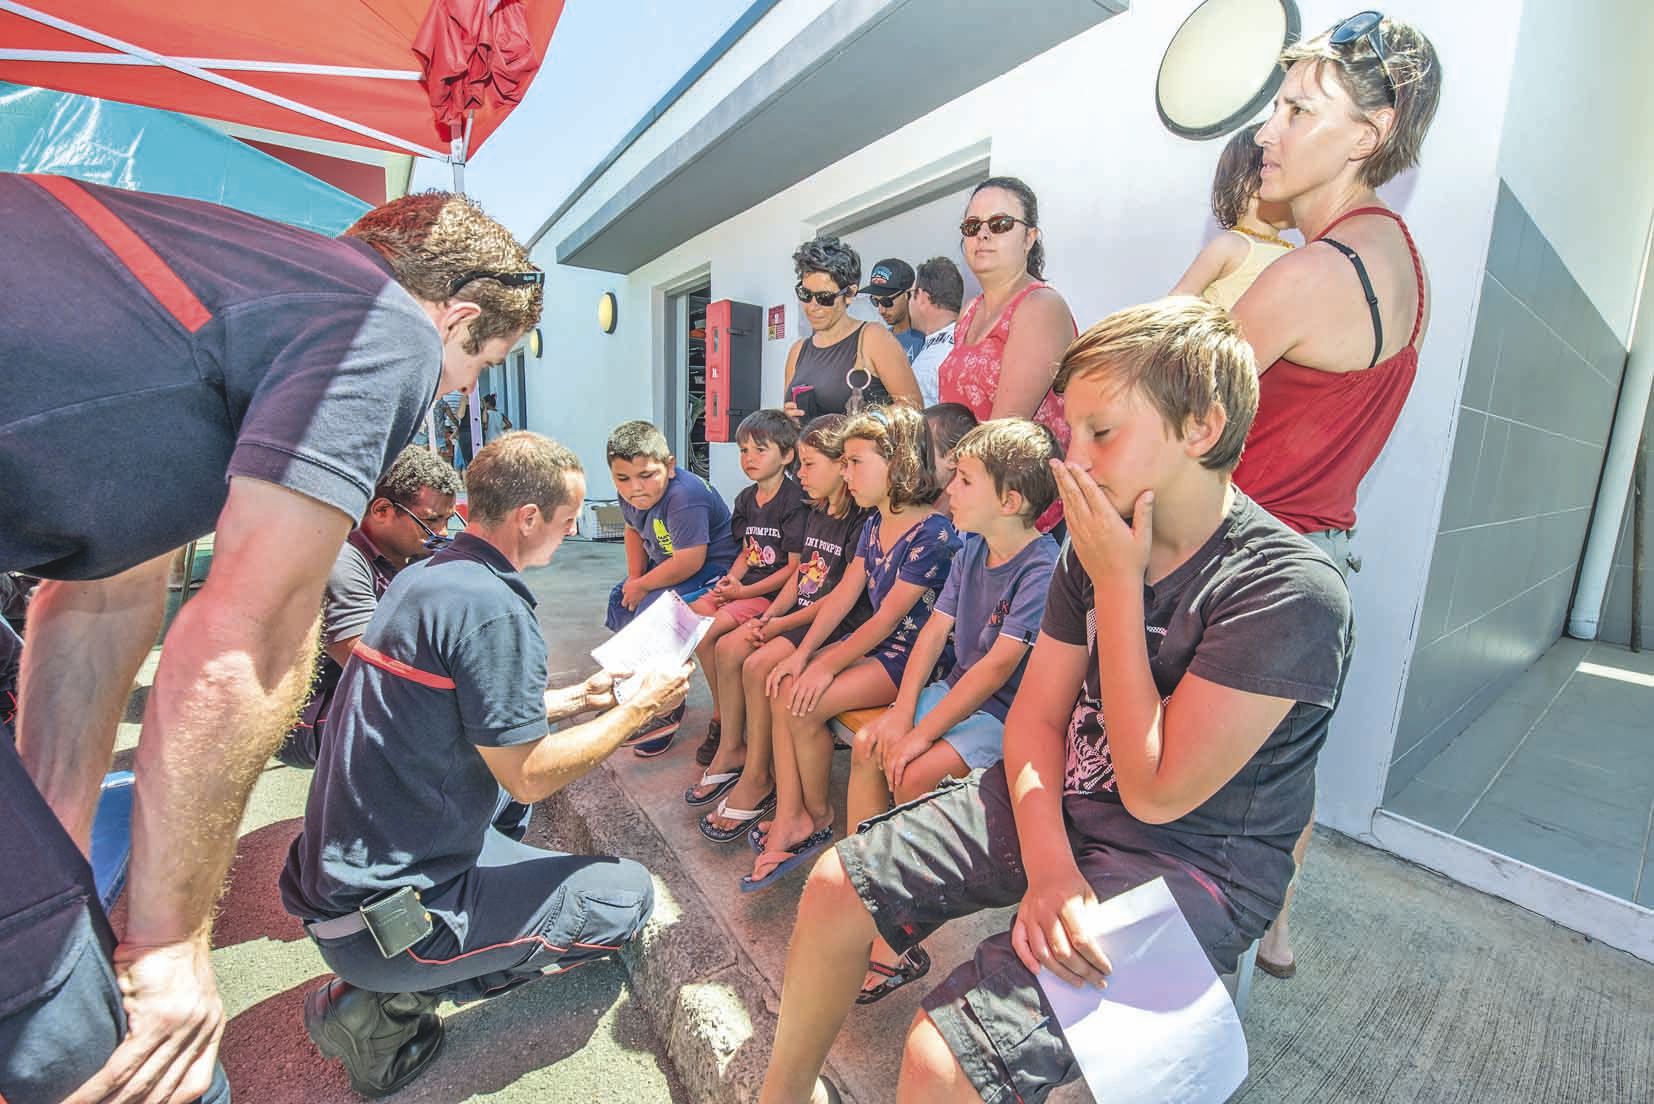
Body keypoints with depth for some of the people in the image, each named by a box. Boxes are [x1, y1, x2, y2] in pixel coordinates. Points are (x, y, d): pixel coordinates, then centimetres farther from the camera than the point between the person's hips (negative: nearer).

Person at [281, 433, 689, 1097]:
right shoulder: (492, 606, -25)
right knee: (626, 893, 0)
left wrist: (578, 699, 14)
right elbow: (528, 777, -20)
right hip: (386, 915, -9)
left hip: (336, 875, 9)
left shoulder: (423, 577, 4)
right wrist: (638, 710, -9)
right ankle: (394, 999, 0)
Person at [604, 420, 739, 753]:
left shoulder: (685, 496, -33)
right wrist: (634, 576, 2)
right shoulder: (631, 494, -4)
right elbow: (634, 530, 16)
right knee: (620, 598, 13)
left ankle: (667, 712, -4)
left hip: (712, 567, -10)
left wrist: (642, 585, -19)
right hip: (668, 561, 10)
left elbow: (689, 562, -35)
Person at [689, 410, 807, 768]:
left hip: (775, 592, -8)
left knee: (709, 630, -22)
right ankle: (722, 713, 4)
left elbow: (794, 567, -15)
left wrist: (744, 591, -14)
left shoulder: (794, 502, -13)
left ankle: (722, 717, -1)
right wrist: (730, 578, 0)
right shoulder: (746, 499, 13)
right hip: (744, 585, 8)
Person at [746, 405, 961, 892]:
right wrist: (802, 653, -4)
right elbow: (844, 593, 5)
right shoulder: (874, 525, 8)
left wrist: (828, 666, -17)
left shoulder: (934, 532, -19)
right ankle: (789, 819, -2)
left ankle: (818, 816, 7)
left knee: (807, 705, -19)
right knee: (785, 691, -9)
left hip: (913, 655, -8)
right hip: (874, 644, 9)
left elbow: (888, 616, -20)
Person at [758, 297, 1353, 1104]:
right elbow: (1036, 716, -1)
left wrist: (1119, 585, -21)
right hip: (1054, 807, 6)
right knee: (837, 886, 2)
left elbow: (1156, 793, -22)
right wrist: (1048, 865, -17)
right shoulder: (1099, 544, -2)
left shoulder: (1289, 592, -22)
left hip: (1189, 864, -5)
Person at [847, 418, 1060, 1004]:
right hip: (958, 690, 8)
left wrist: (923, 733, -22)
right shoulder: (972, 548, 4)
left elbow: (999, 664, -25)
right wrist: (903, 708, -8)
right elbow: (935, 628, 2)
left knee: (915, 775, -24)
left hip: (1010, 715, -8)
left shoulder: (1043, 568, -22)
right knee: (867, 747, -5)